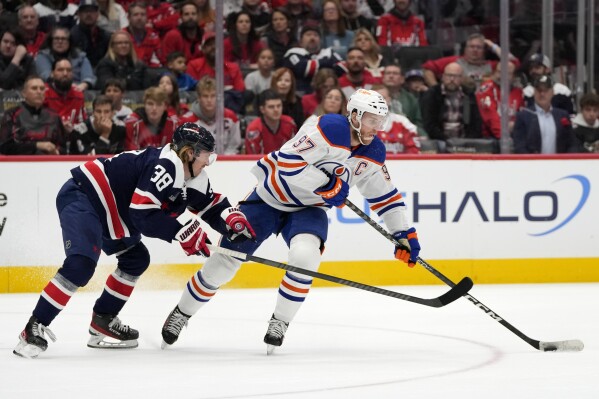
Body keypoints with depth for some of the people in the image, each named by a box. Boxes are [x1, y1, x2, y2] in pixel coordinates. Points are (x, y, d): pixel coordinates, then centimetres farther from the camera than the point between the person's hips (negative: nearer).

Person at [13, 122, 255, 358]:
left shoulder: (190, 178, 8)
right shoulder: (166, 165, -23)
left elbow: (211, 205, 17)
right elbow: (142, 212, -28)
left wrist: (231, 218, -4)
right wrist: (184, 228, -23)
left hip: (104, 210, 11)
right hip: (80, 198, -11)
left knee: (136, 260, 16)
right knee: (81, 264, -26)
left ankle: (103, 322, 23)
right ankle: (35, 328, -24)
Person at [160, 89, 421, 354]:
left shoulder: (374, 153, -5)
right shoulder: (330, 129, -27)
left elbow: (385, 195, 8)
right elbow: (287, 162, -32)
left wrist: (404, 234, 4)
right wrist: (328, 184, -30)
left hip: (307, 209, 4)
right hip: (269, 197, -4)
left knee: (305, 256, -29)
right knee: (224, 263, 0)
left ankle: (279, 322, -10)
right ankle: (182, 313, 24)